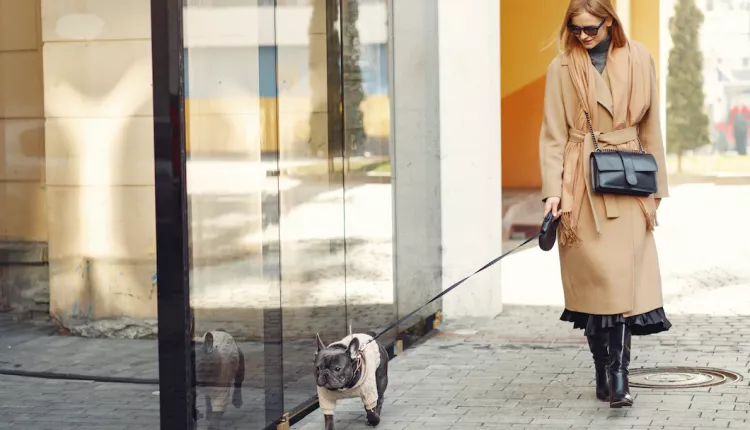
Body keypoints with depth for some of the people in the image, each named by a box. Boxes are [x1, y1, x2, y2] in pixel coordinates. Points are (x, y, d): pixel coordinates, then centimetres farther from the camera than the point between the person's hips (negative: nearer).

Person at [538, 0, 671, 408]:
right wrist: (553, 190, -10)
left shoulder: (638, 60, 5)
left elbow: (650, 128, 11)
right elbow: (553, 134, 0)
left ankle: (618, 378, -7)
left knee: (623, 275, -8)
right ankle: (604, 374, 11)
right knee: (592, 278, 0)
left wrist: (656, 187, 10)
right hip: (582, 185, 0)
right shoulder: (562, 68, 2)